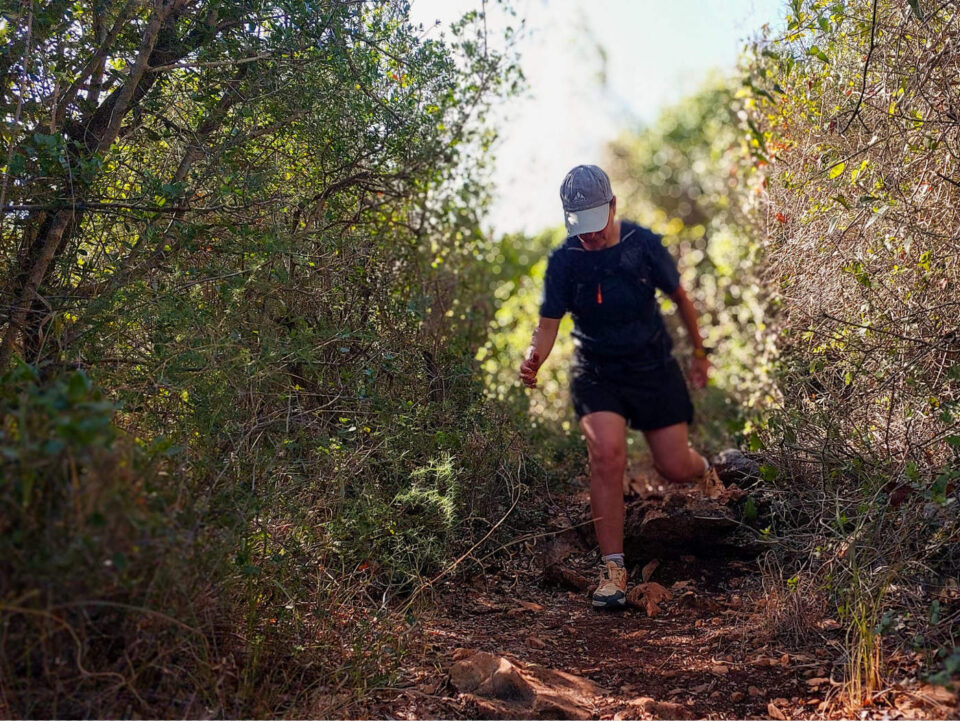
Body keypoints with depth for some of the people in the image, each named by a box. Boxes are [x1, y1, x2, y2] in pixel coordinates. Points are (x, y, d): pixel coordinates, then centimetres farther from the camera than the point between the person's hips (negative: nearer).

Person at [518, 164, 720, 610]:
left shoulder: (643, 244, -11)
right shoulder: (563, 260, -10)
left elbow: (679, 297, 4)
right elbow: (548, 322, -11)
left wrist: (699, 353, 13)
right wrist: (533, 359, -33)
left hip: (654, 367, 1)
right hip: (596, 372, 0)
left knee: (675, 469, 2)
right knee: (608, 456, -25)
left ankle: (701, 467, 44)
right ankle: (613, 569, -13)